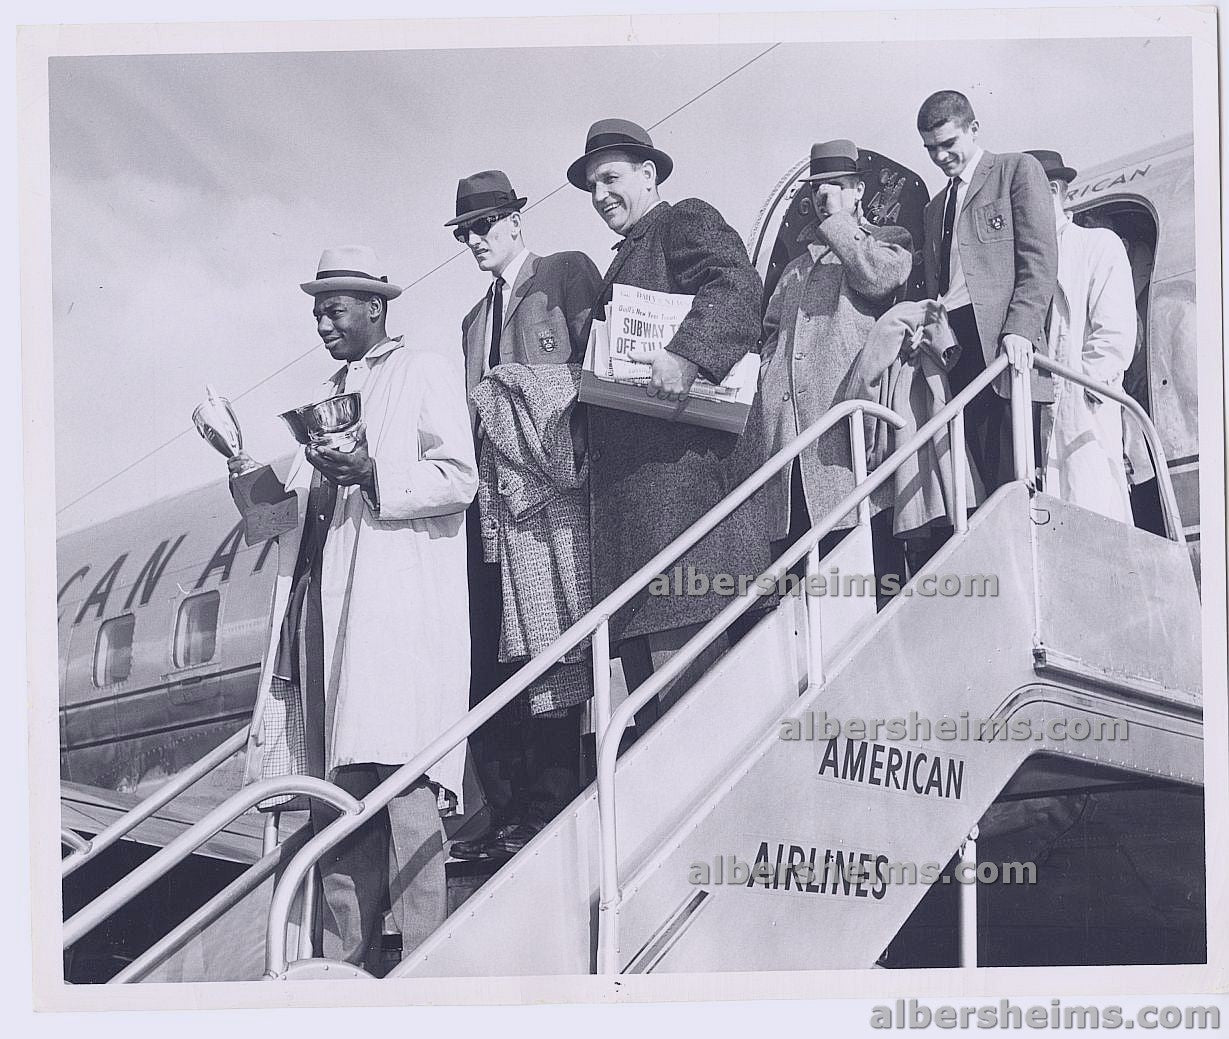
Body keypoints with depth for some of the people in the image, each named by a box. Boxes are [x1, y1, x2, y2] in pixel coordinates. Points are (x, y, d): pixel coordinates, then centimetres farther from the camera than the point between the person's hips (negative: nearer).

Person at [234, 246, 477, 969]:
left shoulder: (425, 373, 6)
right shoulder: (333, 392, 28)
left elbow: (459, 479, -5)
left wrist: (372, 473, -19)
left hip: (401, 599, -7)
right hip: (325, 600, 7)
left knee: (399, 774, -15)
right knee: (337, 785, 1)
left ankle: (425, 959, -13)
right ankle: (341, 962, 2)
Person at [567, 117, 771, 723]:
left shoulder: (688, 222, 4)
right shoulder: (622, 262, 31)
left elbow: (739, 288, -14)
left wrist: (685, 354, -26)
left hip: (682, 460, -9)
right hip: (627, 480, 9)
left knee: (678, 647, -16)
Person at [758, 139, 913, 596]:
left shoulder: (888, 241, 13)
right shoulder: (797, 267, 31)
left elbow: (878, 276, -9)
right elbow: (770, 333, 29)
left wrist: (838, 220, 2)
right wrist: (768, 383, 11)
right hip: (789, 429, 6)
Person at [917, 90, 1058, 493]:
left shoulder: (1018, 170, 10)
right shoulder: (935, 208, 31)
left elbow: (1040, 259, -2)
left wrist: (1020, 328, -15)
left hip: (1003, 341, -6)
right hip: (952, 348, 6)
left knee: (1012, 482, -15)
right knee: (981, 484, -5)